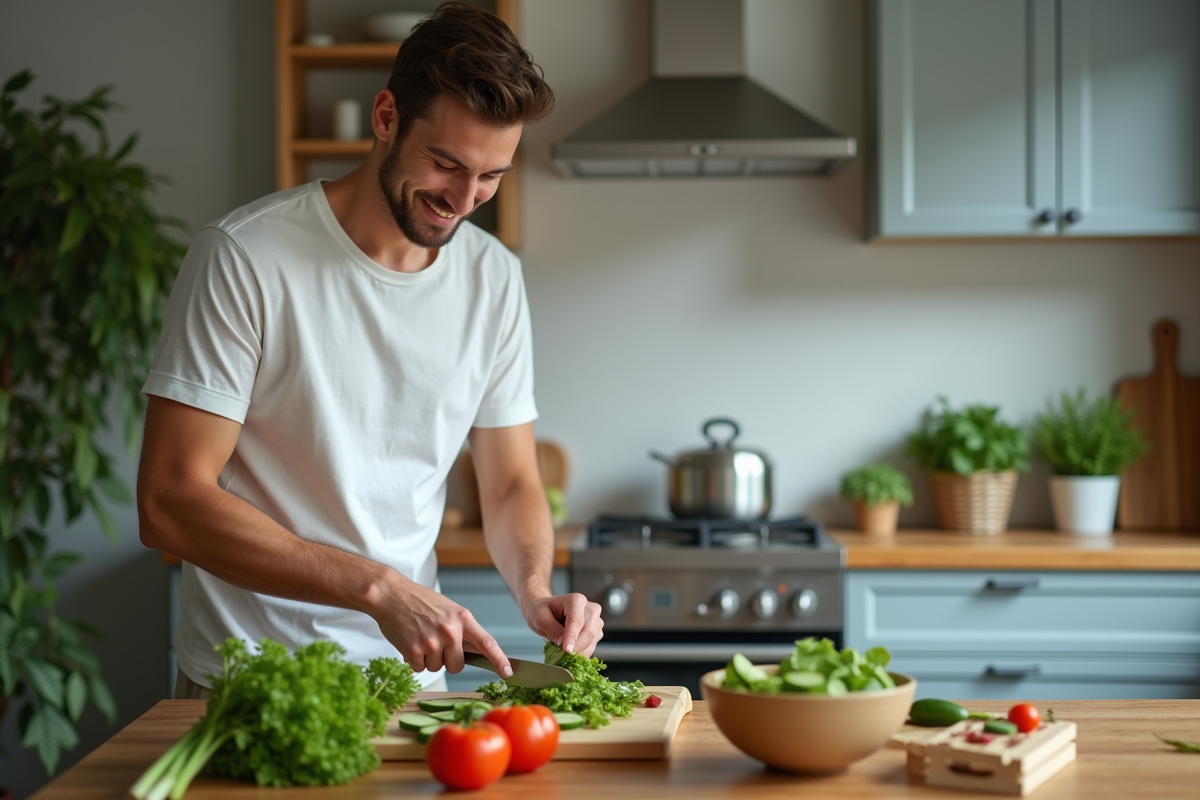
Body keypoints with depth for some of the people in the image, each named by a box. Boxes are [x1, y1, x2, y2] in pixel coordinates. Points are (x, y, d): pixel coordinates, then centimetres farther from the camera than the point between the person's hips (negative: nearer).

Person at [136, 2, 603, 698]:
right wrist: (379, 586, -24)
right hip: (248, 685, -4)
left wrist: (535, 589, -11)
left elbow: (512, 483, 11)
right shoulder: (244, 257, -13)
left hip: (411, 677, 5)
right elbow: (170, 504, -17)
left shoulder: (495, 278, 4)